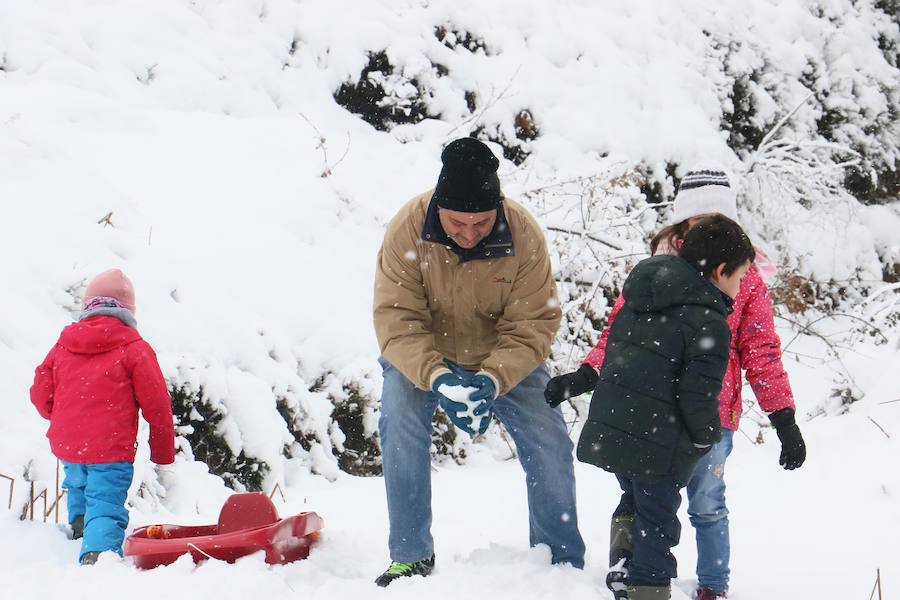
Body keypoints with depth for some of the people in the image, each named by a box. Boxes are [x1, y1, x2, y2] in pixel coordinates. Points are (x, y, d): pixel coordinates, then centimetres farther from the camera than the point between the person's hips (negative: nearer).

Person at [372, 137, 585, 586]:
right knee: (400, 427, -23)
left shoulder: (525, 236, -27)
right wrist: (437, 377, -44)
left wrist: (493, 379, -41)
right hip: (422, 357, -1)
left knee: (549, 443, -10)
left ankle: (563, 564, 7)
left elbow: (534, 324, -24)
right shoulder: (406, 230, -29)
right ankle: (410, 557, -9)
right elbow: (396, 320, -28)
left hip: (506, 357, 1)